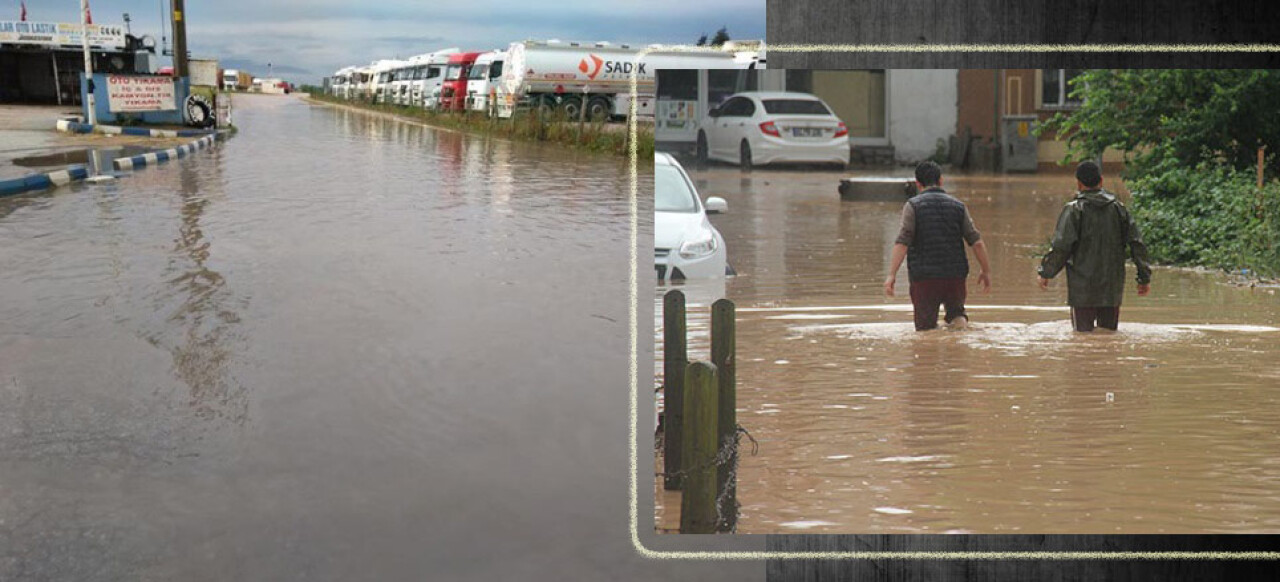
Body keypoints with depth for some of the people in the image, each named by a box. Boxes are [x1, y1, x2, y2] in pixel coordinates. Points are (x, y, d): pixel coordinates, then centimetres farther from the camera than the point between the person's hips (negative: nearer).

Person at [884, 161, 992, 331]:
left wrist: (892, 274, -16)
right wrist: (986, 271, 12)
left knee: (925, 326, 8)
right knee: (956, 310, 24)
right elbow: (976, 242, 3)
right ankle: (959, 317, -7)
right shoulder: (958, 206, 8)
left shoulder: (913, 205, -2)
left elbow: (902, 242, -13)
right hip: (956, 275, 2)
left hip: (924, 278, -2)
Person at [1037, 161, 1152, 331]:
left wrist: (1045, 273, -3)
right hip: (1113, 287, 4)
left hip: (1082, 287, -4)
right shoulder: (1118, 208, 6)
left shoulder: (1074, 209, -8)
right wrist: (1144, 277, 11)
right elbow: (1137, 244, 5)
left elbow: (1061, 247, -15)